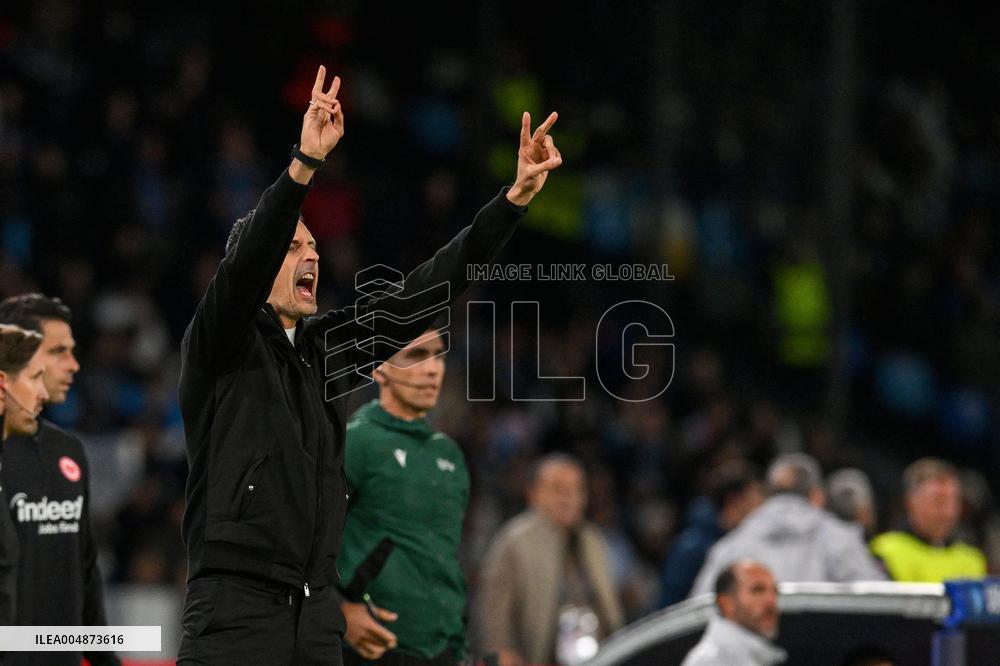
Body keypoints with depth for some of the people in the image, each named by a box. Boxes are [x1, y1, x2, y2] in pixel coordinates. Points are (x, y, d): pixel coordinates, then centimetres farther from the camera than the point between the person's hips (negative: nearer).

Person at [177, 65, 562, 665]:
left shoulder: (329, 348, 14)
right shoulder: (221, 346, -3)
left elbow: (423, 294, 11)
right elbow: (244, 265, -21)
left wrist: (517, 196, 4)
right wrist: (305, 163, -34)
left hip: (317, 612, 7)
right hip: (236, 608, -7)